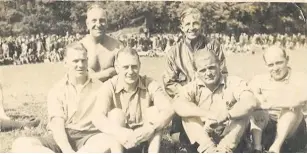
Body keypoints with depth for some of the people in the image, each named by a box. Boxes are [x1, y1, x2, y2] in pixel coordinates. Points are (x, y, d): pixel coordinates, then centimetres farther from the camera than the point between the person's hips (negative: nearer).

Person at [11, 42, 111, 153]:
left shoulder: (99, 87, 8)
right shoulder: (57, 90, 8)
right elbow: (57, 124, -5)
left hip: (90, 138, -1)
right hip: (63, 139, 2)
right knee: (20, 144, -23)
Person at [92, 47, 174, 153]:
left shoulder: (150, 85, -11)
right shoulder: (109, 87, -15)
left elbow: (169, 111, -24)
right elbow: (97, 118, -30)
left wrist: (150, 129, -43)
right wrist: (118, 131, -49)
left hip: (145, 138, 1)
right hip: (119, 141, -1)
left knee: (155, 111, -21)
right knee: (116, 113, -26)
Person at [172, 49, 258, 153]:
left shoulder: (234, 82, -7)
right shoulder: (193, 87, -3)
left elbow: (251, 102, -27)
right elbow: (178, 105, -25)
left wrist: (225, 116, -41)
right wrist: (207, 114, -38)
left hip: (230, 137, -1)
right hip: (202, 137, 2)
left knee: (243, 114, -24)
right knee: (187, 115, -20)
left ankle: (224, 150, -33)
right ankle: (209, 149, -35)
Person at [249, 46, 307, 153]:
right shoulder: (260, 79, 4)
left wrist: (270, 104, -24)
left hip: (291, 128, -2)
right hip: (266, 128, 2)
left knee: (292, 107, -28)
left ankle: (276, 147, -38)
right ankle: (257, 148, -30)